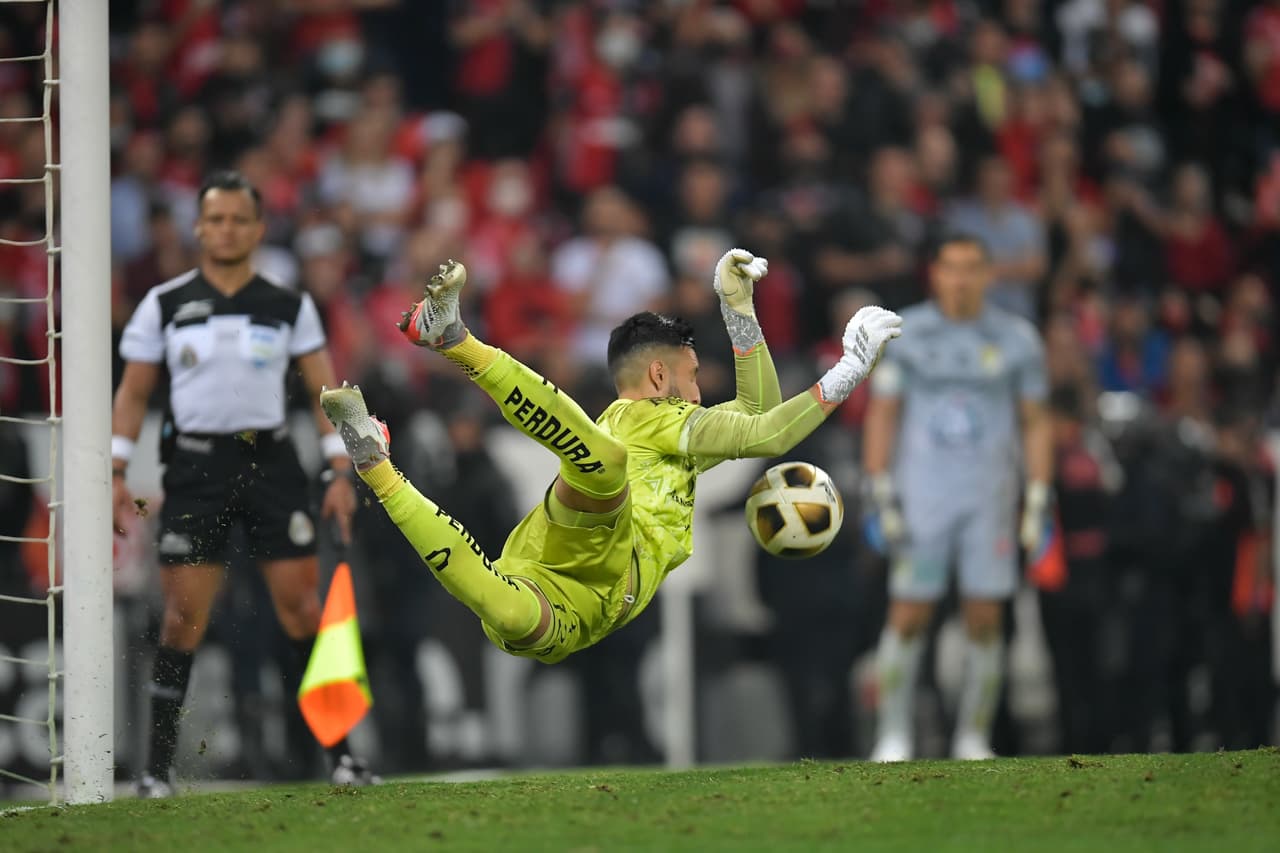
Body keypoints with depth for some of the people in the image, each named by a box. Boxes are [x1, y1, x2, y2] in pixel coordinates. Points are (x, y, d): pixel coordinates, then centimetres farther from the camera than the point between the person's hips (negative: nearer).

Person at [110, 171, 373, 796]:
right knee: (185, 615, -5)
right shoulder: (164, 304, 5)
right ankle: (158, 764, 2)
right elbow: (133, 393, 9)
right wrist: (116, 471, 1)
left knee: (301, 604, -5)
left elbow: (326, 390, 7)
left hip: (270, 459, 1)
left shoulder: (290, 306, 6)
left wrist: (340, 472, -1)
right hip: (195, 464, 0)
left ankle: (339, 750, 2)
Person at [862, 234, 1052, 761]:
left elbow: (1036, 424, 9)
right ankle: (893, 735, 5)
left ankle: (973, 739, 8)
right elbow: (881, 416, 4)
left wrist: (1038, 504, 2)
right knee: (909, 616, -5)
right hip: (921, 494, -1)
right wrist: (881, 496, -3)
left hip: (989, 499, 1)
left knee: (985, 620, -1)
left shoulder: (1015, 340, 4)